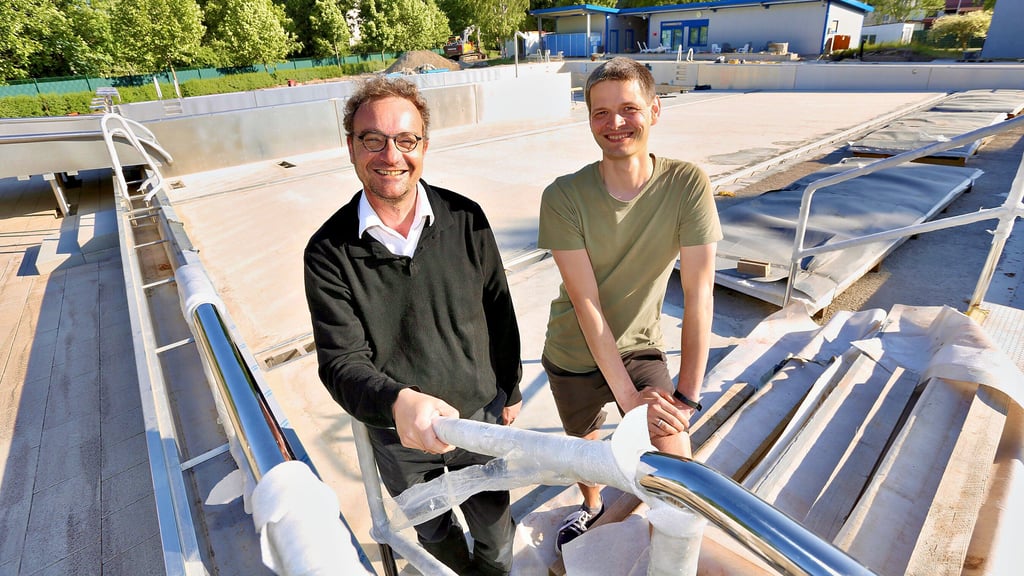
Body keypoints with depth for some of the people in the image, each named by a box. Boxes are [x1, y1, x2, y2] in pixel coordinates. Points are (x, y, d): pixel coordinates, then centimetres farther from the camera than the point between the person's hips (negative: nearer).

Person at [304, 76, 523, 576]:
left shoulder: (465, 219, -13)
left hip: (480, 413, 1)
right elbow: (341, 363, -20)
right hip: (399, 435, 0)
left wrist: (510, 391, 5)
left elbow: (499, 313, -3)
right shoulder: (329, 251, -17)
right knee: (435, 533, 27)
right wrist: (397, 402, -40)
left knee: (494, 525, 25)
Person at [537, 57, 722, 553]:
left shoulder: (688, 185, -19)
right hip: (575, 353, 1)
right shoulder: (563, 197, -21)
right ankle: (591, 506, 59)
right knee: (585, 444, 24)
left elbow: (698, 293, -19)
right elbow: (586, 302, -23)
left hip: (641, 347, 0)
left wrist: (687, 395, -21)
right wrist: (627, 395, -24)